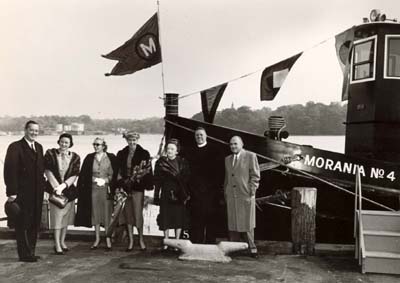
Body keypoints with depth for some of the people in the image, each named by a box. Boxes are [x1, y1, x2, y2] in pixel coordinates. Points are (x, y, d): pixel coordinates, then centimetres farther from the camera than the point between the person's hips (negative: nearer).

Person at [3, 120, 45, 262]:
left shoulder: (39, 147, 14)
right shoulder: (15, 147, -8)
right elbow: (9, 170, -12)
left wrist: (42, 186, 9)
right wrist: (11, 192, -17)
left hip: (37, 193, 7)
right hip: (22, 193, -7)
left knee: (34, 224, 11)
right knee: (22, 225, 2)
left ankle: (30, 252, 22)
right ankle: (24, 254, 10)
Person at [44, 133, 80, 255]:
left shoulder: (75, 157, 2)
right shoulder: (50, 154, -3)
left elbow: (74, 175, -3)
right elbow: (48, 171, -6)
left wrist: (63, 185, -15)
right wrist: (57, 187, -13)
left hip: (69, 190, 3)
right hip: (54, 189, -3)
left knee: (66, 217, 9)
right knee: (57, 217, -5)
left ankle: (62, 242, 22)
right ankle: (57, 245, 0)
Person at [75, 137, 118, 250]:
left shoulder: (111, 158, 0)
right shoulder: (89, 158, 6)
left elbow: (114, 174, 1)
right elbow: (83, 174, 6)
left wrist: (104, 180, -8)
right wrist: (95, 179, -4)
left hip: (106, 189, -2)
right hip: (93, 189, 2)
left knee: (107, 214, -1)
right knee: (95, 213, 6)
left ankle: (108, 240, 7)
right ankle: (97, 239, 16)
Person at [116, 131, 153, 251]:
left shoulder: (144, 154, 1)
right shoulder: (121, 154, 11)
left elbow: (148, 171, -1)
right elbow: (118, 171, 11)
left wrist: (148, 186, -12)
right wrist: (119, 184, -1)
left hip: (138, 188, -3)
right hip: (125, 187, 3)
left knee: (138, 214, -4)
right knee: (128, 214, 6)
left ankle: (141, 239, 12)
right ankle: (131, 241, 16)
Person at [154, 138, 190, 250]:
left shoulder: (182, 163, 2)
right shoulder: (161, 162, 4)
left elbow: (186, 180, 1)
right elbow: (157, 181, 3)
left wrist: (186, 195, -6)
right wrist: (156, 197, -2)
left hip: (179, 195, 0)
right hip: (166, 194, 1)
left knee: (179, 218, 3)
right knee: (165, 219, 2)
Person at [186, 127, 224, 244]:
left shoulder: (214, 151, 4)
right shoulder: (191, 152, 13)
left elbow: (219, 170, 0)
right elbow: (188, 171, 10)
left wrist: (218, 186, -7)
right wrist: (188, 188, 3)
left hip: (210, 190, -2)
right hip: (195, 192, 2)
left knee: (211, 219, 0)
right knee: (196, 220, 1)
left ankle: (210, 243, 7)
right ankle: (195, 244, 7)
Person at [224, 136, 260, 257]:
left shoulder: (250, 156, 0)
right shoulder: (227, 159, 16)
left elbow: (255, 175, -2)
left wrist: (251, 191, -9)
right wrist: (225, 193, 12)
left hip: (246, 195, -4)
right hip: (231, 196, 5)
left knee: (248, 223, 1)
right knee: (232, 223, 7)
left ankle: (252, 248, 12)